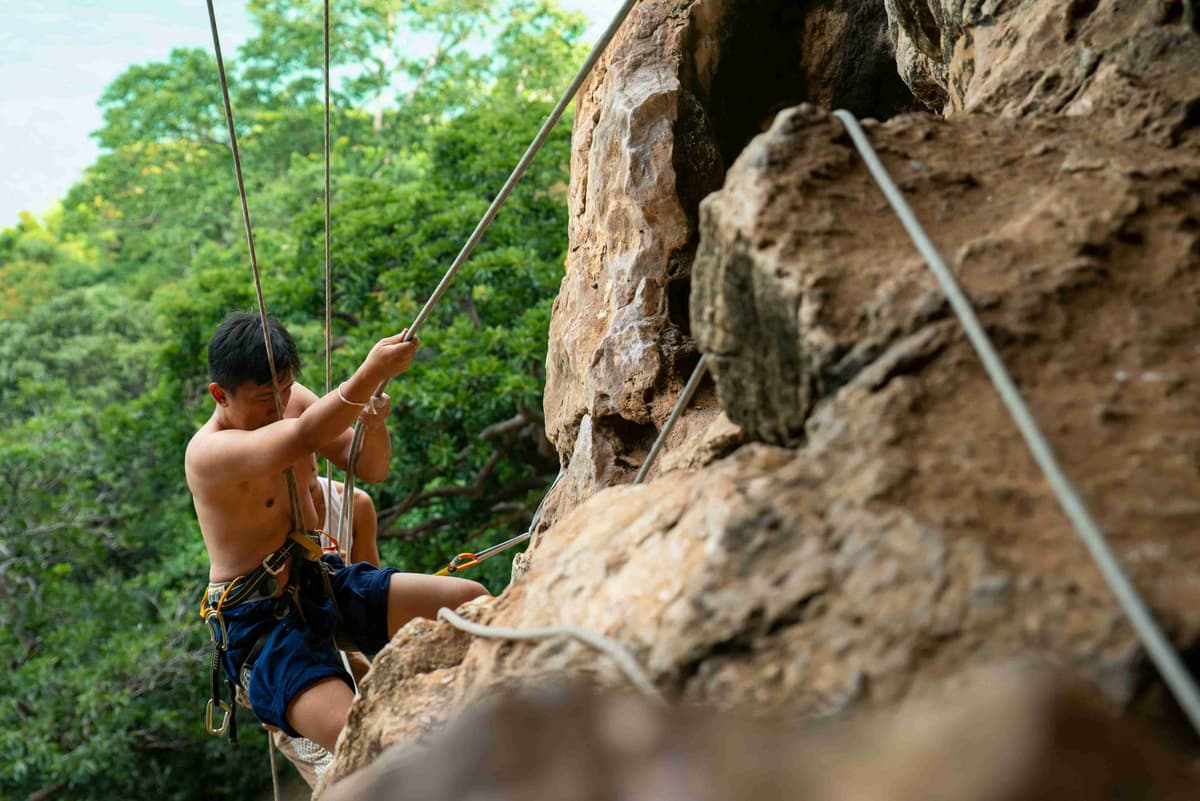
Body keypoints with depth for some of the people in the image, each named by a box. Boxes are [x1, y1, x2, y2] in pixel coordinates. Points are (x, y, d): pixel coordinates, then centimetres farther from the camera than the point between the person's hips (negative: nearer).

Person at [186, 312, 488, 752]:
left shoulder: (292, 399, 4)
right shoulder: (208, 453, -20)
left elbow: (371, 468, 5)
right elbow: (302, 439, -38)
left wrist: (372, 419, -17)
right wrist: (371, 373, -47)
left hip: (325, 583, 7)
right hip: (261, 625, -7)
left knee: (472, 600, -9)